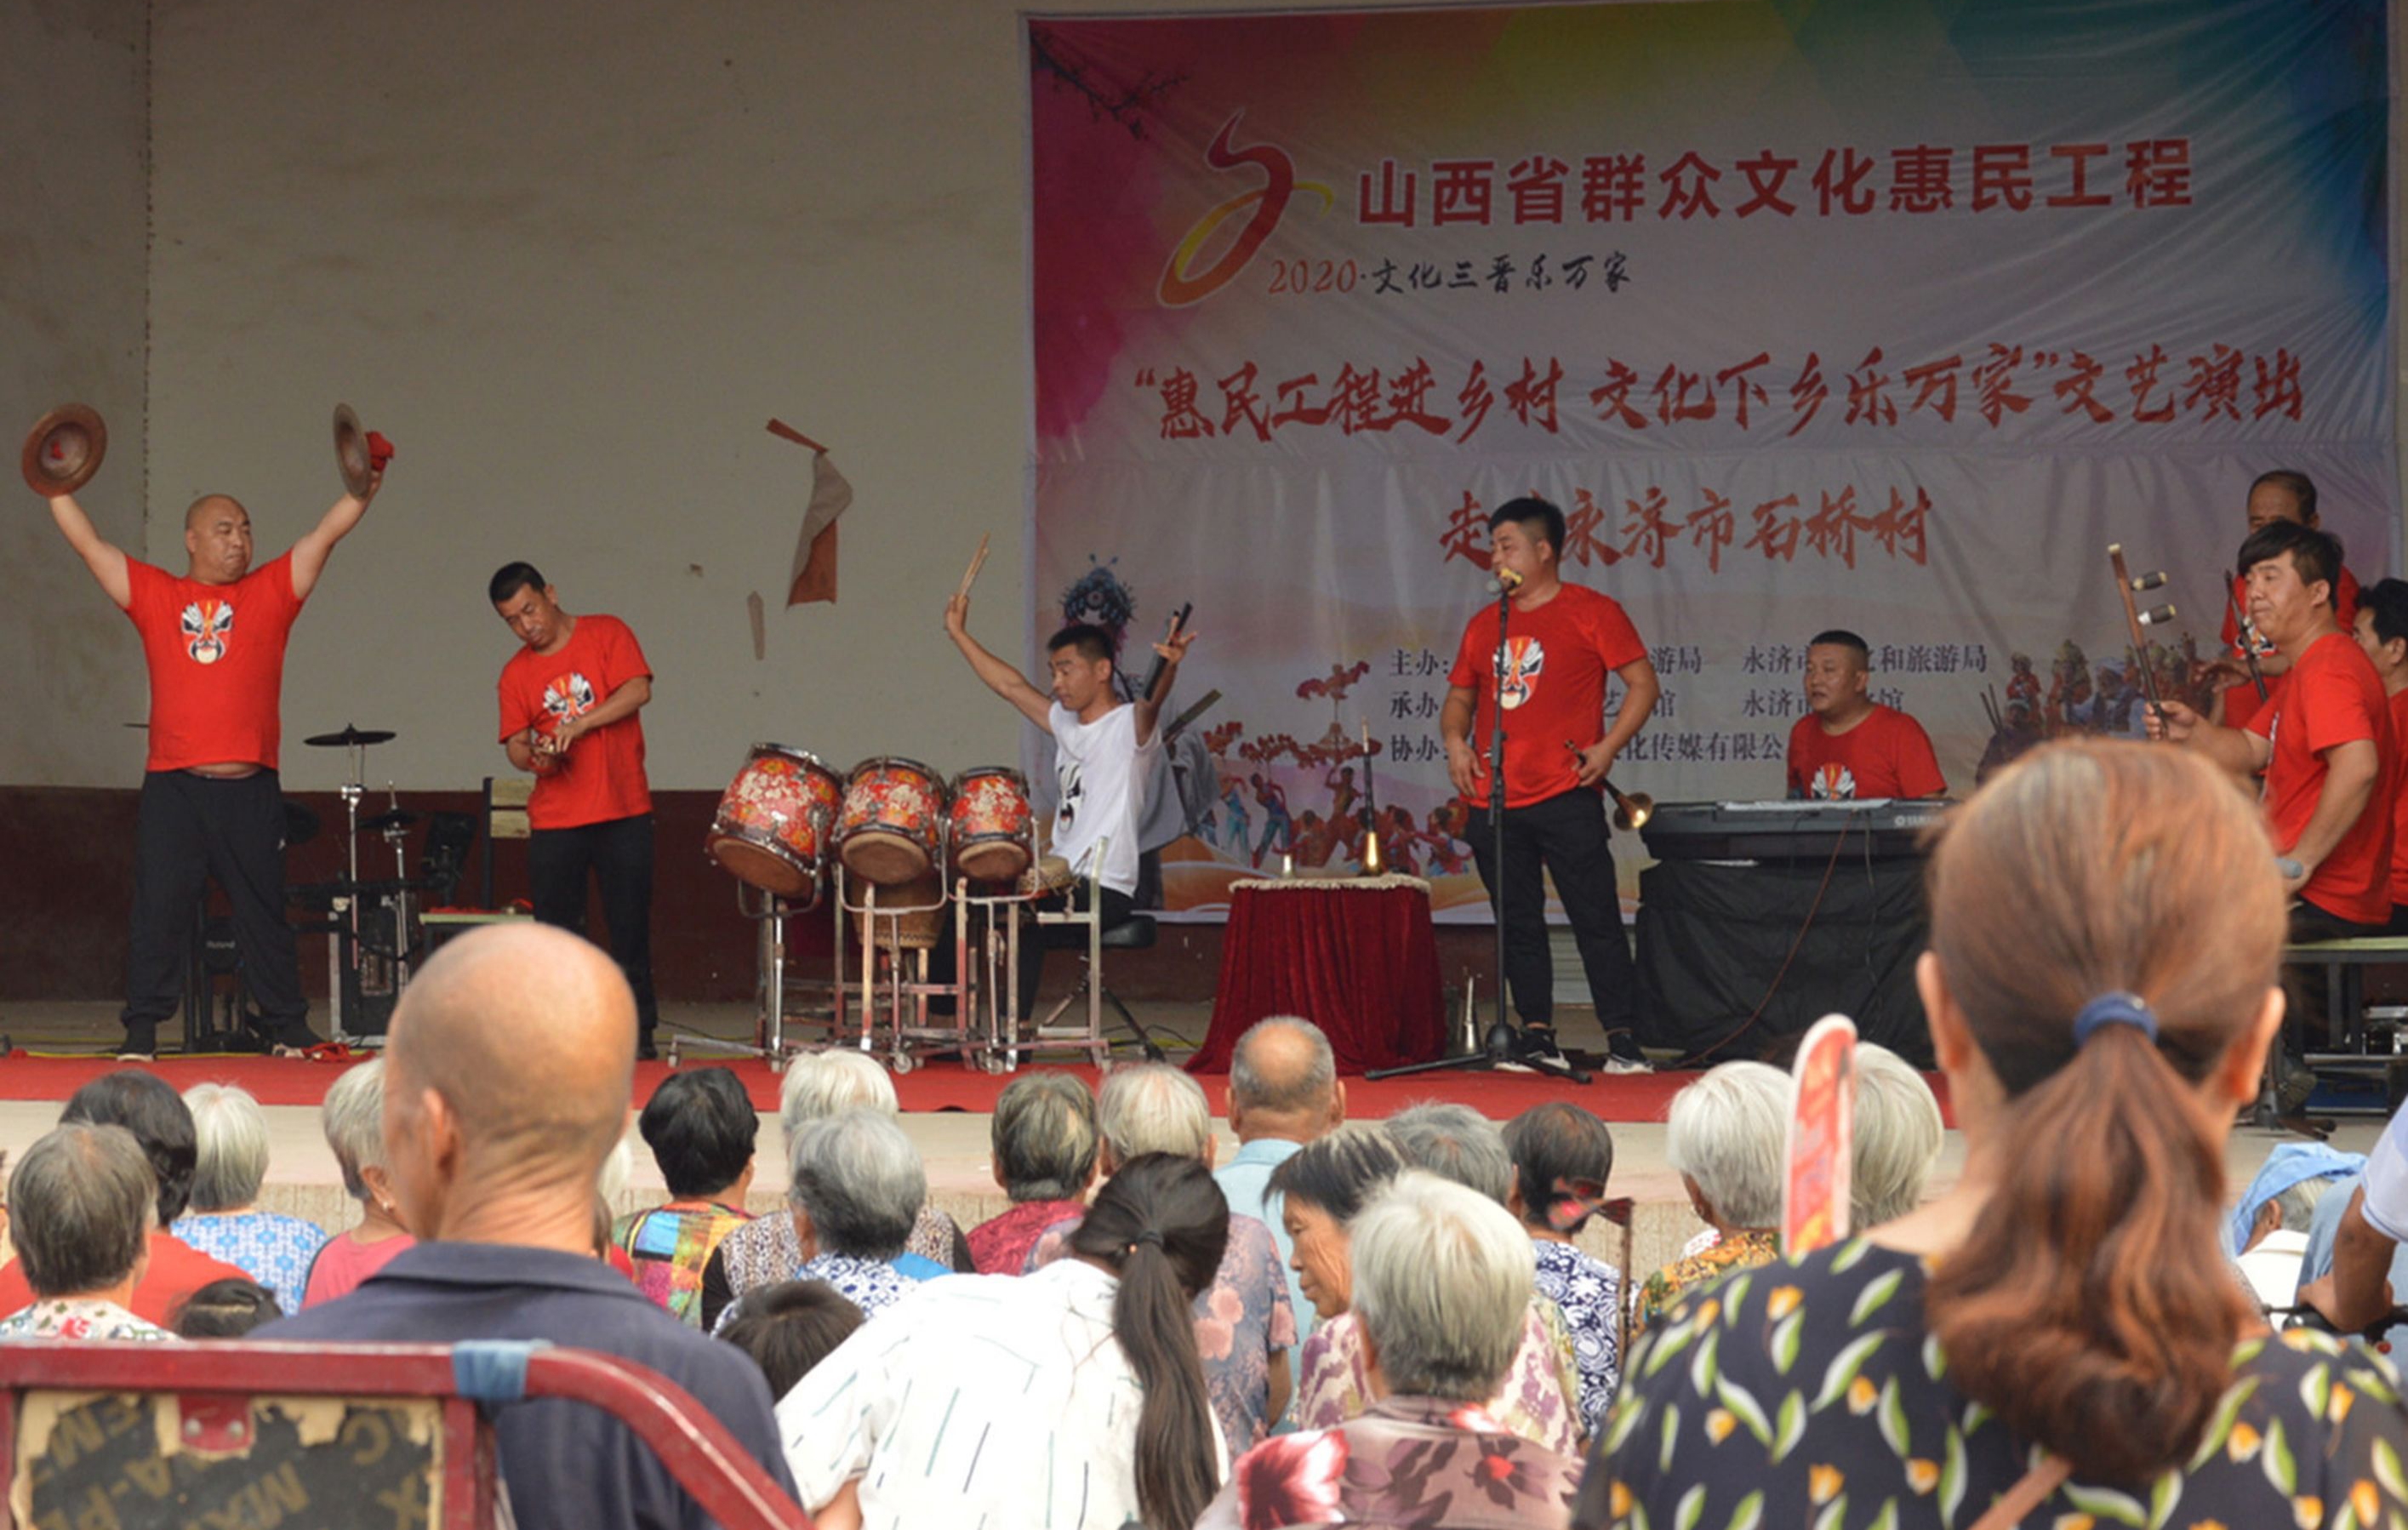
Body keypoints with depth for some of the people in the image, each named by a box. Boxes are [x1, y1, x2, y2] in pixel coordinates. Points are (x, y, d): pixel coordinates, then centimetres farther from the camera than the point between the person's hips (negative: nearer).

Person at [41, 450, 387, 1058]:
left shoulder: (271, 592, 11)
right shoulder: (153, 595, 11)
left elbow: (327, 533, 8)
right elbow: (88, 543, 13)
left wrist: (367, 482, 0)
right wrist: (57, 488, 9)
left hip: (250, 787, 0)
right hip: (172, 786, 0)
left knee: (264, 914, 7)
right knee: (158, 912, -1)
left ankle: (288, 1031, 13)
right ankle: (141, 1033, 3)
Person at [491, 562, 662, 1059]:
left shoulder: (606, 634, 1)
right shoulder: (517, 673, 8)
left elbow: (638, 691, -11)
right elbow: (515, 744, 7)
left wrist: (579, 724, -22)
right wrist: (532, 756, -16)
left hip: (623, 812, -2)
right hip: (555, 821, 2)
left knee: (631, 927, 1)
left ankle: (639, 1031, 9)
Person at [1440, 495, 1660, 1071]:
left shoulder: (1591, 612, 1)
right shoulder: (1484, 625, 16)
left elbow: (1643, 683, -1)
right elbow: (1459, 697, 23)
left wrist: (1608, 747, -12)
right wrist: (1455, 742, 2)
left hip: (1565, 795, -5)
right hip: (1492, 803, 5)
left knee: (1596, 918, -7)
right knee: (1518, 925, 7)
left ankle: (1622, 1038, -5)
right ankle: (1537, 1035, 13)